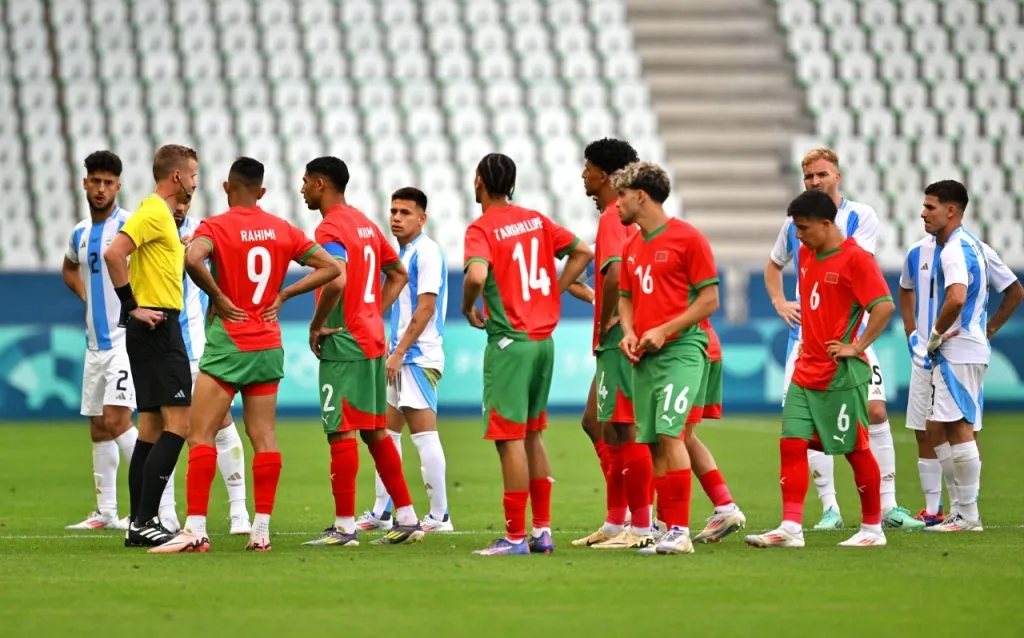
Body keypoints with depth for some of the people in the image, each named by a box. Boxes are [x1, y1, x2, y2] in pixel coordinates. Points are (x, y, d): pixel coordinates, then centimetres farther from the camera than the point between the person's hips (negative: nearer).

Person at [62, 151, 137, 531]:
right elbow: (69, 268, 32)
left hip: (125, 338, -8)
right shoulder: (80, 234, 13)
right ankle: (105, 511, 17)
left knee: (116, 419, -17)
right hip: (95, 341, 8)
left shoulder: (128, 225, -11)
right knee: (98, 428, 10)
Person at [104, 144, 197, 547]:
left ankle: (140, 523, 11)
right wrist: (133, 307, -20)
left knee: (152, 427, 10)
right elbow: (114, 254, -24)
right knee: (178, 423, -12)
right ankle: (144, 521, -15)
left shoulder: (162, 214, 18)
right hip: (158, 329, -10)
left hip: (156, 330, 10)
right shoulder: (153, 212, -12)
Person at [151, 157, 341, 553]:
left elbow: (193, 258, -28)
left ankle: (196, 530, -12)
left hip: (227, 343, -5)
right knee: (263, 437, 6)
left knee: (202, 436, -4)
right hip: (269, 345, 5)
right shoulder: (283, 230, 7)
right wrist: (283, 294, 7)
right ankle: (262, 530, 4)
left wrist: (218, 297, -15)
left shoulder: (216, 227, -7)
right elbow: (330, 267, 8)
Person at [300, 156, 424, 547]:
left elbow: (337, 281, -30)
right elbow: (398, 274, 23)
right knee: (376, 431, 14)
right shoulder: (365, 224, 15)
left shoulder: (330, 229, -14)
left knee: (341, 433, -5)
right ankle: (407, 518, 15)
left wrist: (317, 325, -17)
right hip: (372, 341, 9)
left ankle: (344, 527, -4)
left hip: (343, 344, -9)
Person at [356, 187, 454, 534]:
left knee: (424, 434, -9)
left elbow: (426, 307, -18)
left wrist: (399, 352, -19)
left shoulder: (426, 252, -12)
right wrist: (391, 349, 16)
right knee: (386, 433, 12)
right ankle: (381, 513, 17)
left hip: (419, 358, -10)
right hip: (401, 358, 10)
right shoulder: (402, 252, 16)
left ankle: (440, 516, -6)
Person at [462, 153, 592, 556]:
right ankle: (542, 530, 16)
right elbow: (582, 252, 16)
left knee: (510, 439, -5)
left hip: (509, 341, -7)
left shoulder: (481, 229, -10)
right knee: (532, 435, 16)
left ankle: (515, 537, -6)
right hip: (544, 338, 7)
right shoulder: (536, 220, 10)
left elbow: (477, 275, -27)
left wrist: (468, 308, -9)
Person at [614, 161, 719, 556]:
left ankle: (680, 532, -16)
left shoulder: (687, 238, -5)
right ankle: (664, 529, 9)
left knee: (669, 432, -17)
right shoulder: (631, 247, 16)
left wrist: (664, 330, -14)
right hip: (644, 357, 7)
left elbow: (710, 300, -7)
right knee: (652, 443, 4)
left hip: (681, 349, -7)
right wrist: (628, 332, 5)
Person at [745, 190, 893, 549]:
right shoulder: (806, 255, 11)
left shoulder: (855, 258, -13)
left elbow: (885, 305, -20)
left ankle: (873, 529, 13)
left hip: (841, 375, -8)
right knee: (791, 444, -2)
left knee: (856, 449, 2)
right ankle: (791, 528, -4)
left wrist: (857, 347, -19)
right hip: (806, 371, 8)